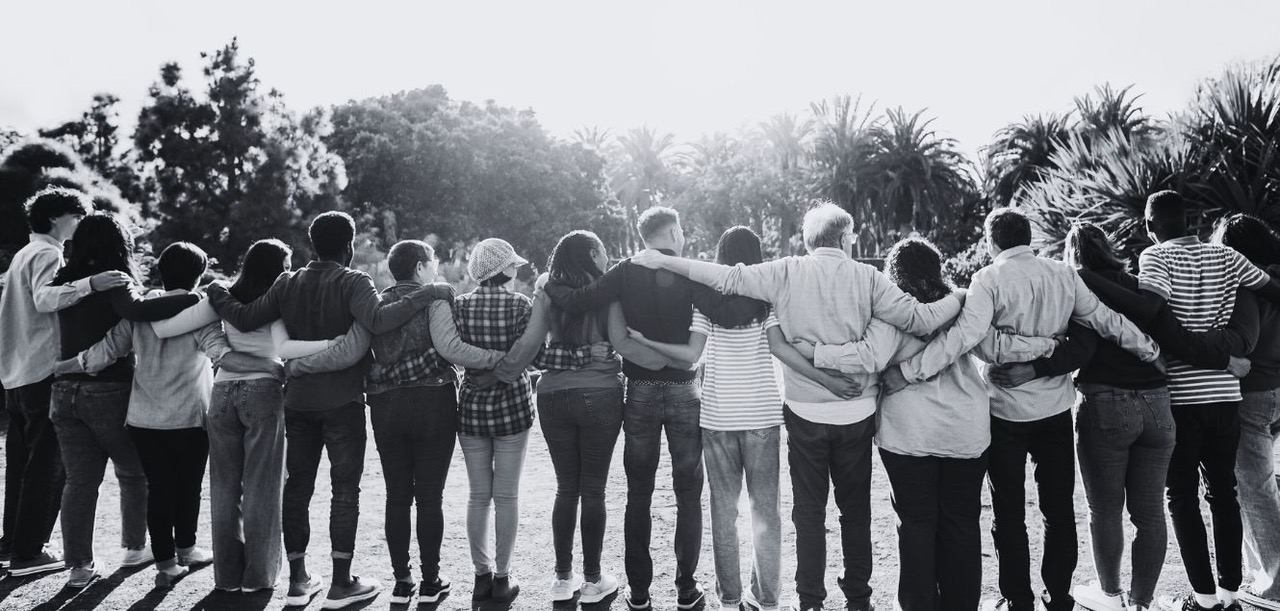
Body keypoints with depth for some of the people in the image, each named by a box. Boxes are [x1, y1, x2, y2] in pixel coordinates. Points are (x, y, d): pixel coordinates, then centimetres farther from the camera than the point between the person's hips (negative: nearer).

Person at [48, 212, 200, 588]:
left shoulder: (64, 282, 7)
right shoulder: (112, 282, -13)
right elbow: (138, 311, -31)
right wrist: (199, 299, -36)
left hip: (65, 391, 5)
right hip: (108, 391, -5)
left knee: (80, 479, 8)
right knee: (134, 472, 14)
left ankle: (79, 564, 8)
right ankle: (135, 546, 23)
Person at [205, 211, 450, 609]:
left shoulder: (288, 284, 5)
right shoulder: (352, 282, -9)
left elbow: (244, 320, 1)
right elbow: (377, 320, -28)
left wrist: (217, 294, 18)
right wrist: (424, 296, -23)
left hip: (298, 401, 5)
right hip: (342, 402, -5)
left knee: (297, 486, 12)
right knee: (345, 489, 4)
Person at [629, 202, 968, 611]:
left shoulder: (786, 273, -7)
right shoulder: (866, 277, -6)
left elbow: (727, 278, -12)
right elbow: (918, 319, -8)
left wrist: (662, 261, -5)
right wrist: (963, 297, 9)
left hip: (805, 413, -1)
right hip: (856, 413, 1)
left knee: (809, 511, 11)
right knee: (855, 509, 17)